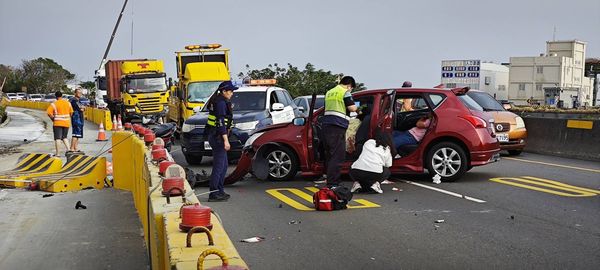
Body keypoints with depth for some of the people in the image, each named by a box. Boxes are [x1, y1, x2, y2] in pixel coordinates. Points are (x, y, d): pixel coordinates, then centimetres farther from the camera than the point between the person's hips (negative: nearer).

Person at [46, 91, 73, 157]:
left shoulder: (54, 104, -7)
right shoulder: (68, 103, 7)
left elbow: (49, 112, -15)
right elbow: (71, 112, 10)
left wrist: (53, 119, -1)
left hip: (58, 123, -4)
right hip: (66, 123, 4)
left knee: (57, 138, 0)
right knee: (64, 137, 17)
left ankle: (57, 153, 0)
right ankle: (68, 149, 4)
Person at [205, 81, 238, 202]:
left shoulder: (220, 101, 17)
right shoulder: (221, 103, -15)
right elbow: (220, 123, -21)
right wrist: (226, 140, -23)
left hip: (215, 136, 11)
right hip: (218, 137, -11)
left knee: (223, 165, 16)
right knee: (219, 166, -8)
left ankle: (219, 191, 23)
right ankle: (213, 194, -5)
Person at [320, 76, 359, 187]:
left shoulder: (329, 92, 23)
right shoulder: (345, 92, -3)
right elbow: (352, 108, -9)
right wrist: (357, 108, 13)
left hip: (326, 124, 8)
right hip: (338, 126, -8)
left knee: (330, 154, 15)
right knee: (337, 156, -8)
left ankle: (331, 179, 23)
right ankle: (332, 183, -12)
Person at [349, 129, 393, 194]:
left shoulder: (368, 142, 21)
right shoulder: (387, 149, 18)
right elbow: (388, 165, 22)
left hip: (357, 172, 2)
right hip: (375, 173, -2)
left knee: (352, 169, 38)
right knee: (387, 172, 31)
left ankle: (358, 182, 8)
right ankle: (375, 183, 3)